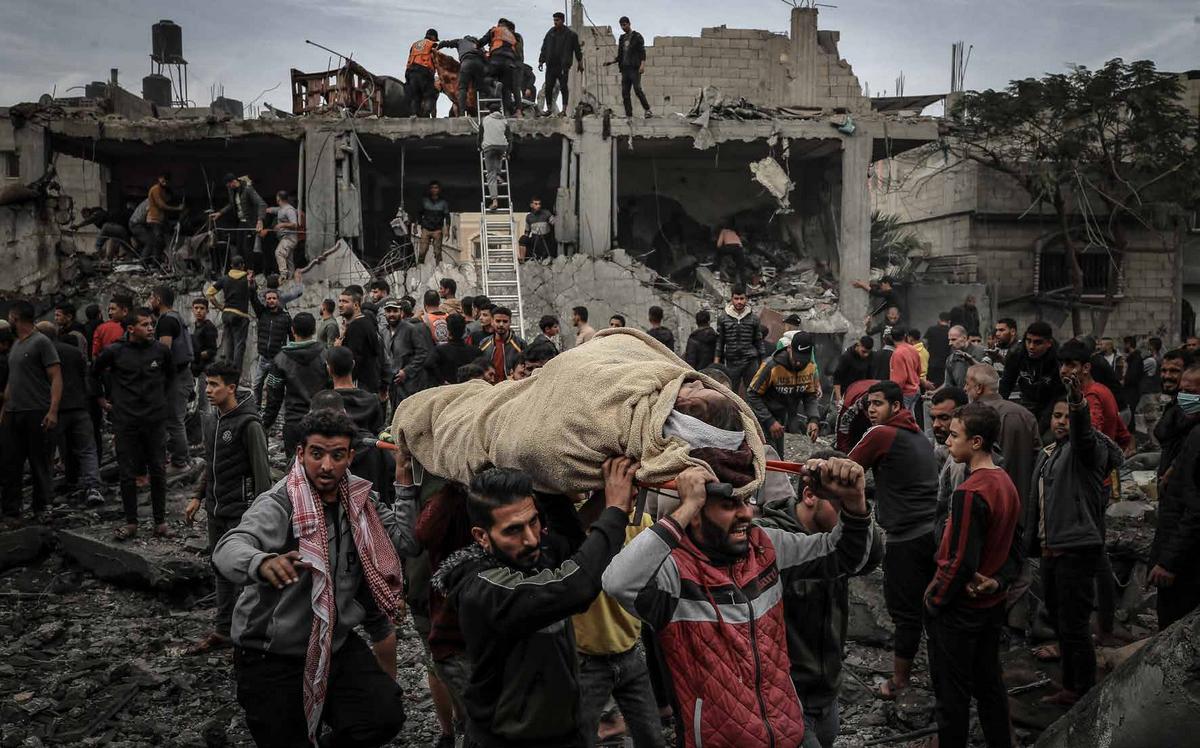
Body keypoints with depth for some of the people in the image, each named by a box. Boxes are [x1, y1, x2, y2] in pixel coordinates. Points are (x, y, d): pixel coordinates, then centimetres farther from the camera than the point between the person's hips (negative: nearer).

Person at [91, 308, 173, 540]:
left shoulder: (161, 350, 1)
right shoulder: (115, 351, -3)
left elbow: (170, 375, 20)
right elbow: (95, 372, 15)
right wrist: (101, 398, 13)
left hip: (155, 419, 1)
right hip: (125, 419, -1)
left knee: (158, 472, 5)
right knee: (127, 473, 4)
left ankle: (160, 522, 14)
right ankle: (130, 522, 15)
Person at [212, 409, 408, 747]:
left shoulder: (358, 496, -1)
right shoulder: (279, 504, -18)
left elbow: (404, 539, -3)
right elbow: (228, 549, -37)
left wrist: (408, 481, -11)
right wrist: (263, 563, -58)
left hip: (336, 642, 4)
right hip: (272, 657, -4)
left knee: (386, 716, -13)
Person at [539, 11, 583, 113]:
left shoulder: (570, 34, 3)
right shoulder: (550, 33, 15)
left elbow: (577, 50, 6)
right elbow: (544, 48, 18)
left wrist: (580, 63, 3)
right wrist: (541, 61, 11)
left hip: (563, 66, -4)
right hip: (550, 65, 4)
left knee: (563, 87, -7)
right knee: (548, 88, 0)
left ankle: (564, 109, -6)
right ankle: (549, 109, 7)